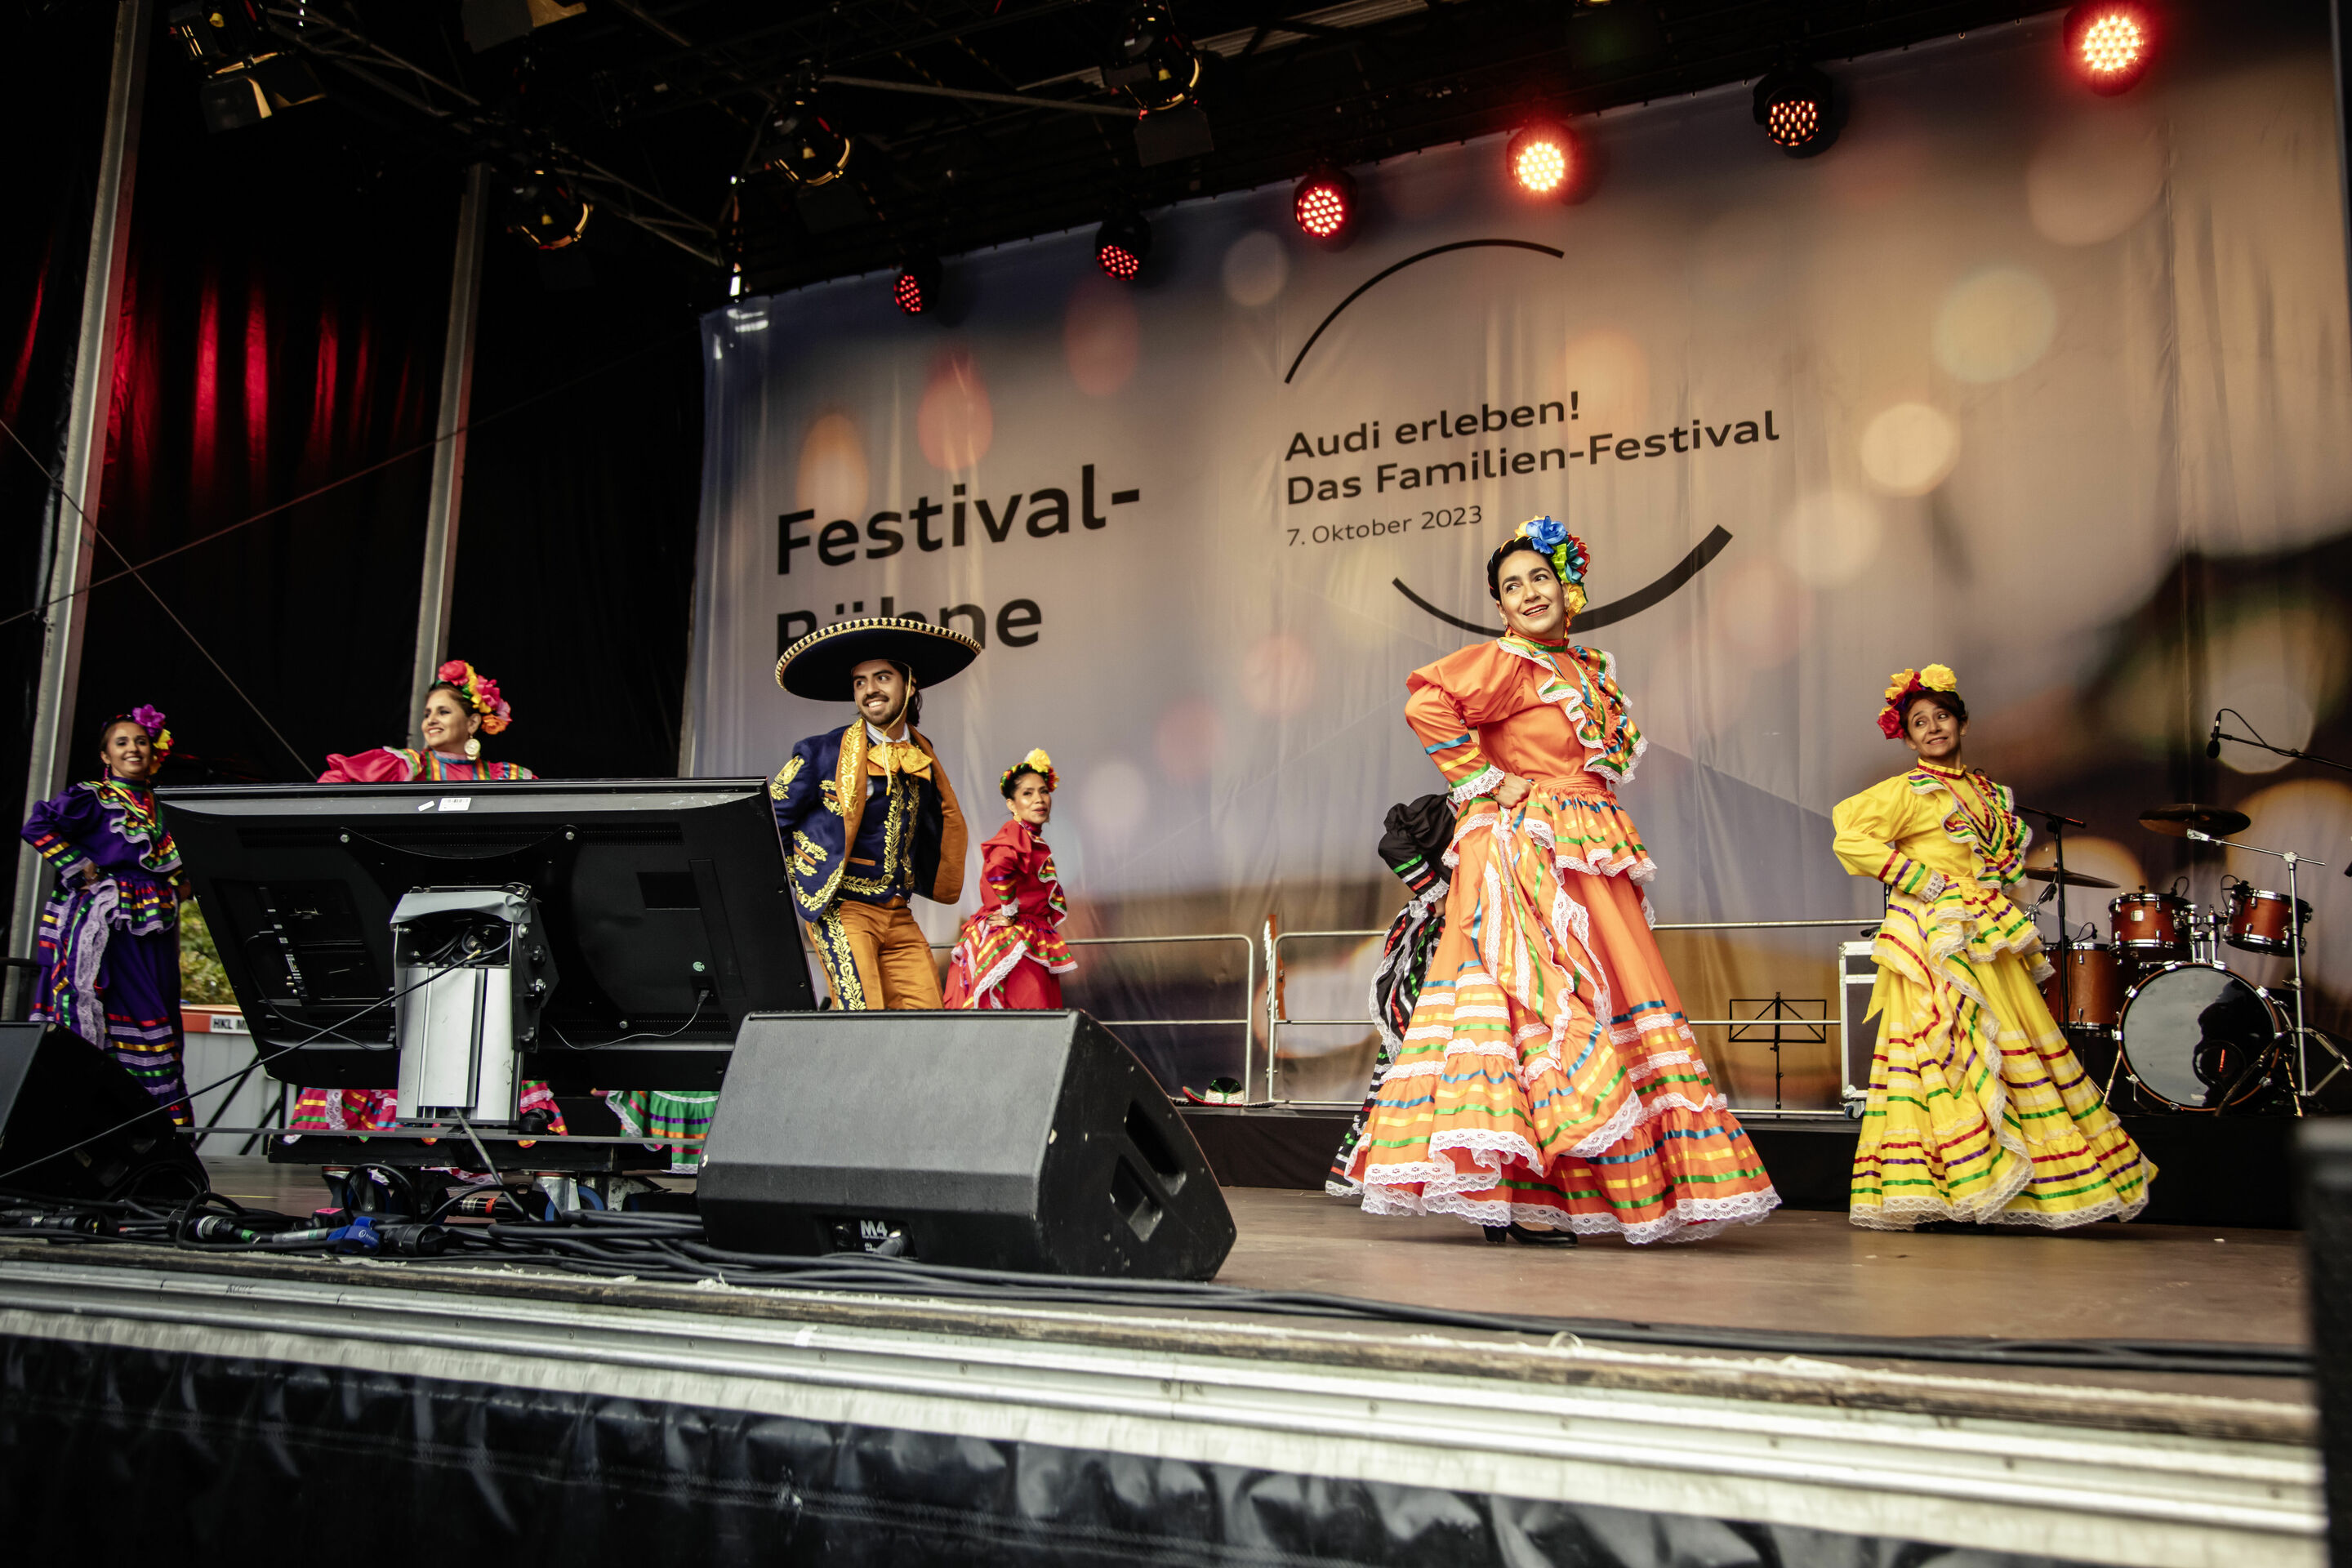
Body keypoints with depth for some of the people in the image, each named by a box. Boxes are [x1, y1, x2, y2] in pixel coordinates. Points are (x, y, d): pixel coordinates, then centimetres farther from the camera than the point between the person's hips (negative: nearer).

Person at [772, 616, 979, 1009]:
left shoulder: (922, 760, 10)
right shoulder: (821, 754, -5)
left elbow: (945, 823, 27)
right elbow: (770, 821, 2)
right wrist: (793, 888, 1)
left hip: (899, 917, 5)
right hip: (839, 911, -5)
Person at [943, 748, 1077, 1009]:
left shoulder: (1034, 840, 17)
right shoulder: (1015, 835, -14)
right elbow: (997, 868, -36)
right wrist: (1010, 913, -24)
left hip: (1034, 945, 10)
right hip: (1012, 941, -10)